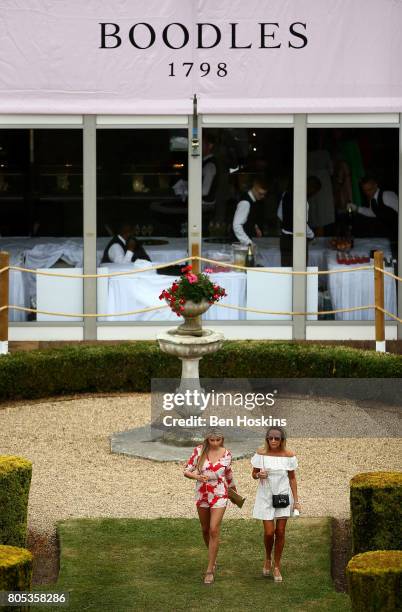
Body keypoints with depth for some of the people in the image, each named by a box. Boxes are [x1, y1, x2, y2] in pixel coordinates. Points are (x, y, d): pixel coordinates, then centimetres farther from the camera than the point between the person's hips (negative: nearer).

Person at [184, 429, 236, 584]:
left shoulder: (226, 454, -4)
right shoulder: (199, 451, -6)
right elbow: (186, 471, -4)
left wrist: (233, 489, 28)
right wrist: (197, 476, -25)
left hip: (219, 495, -2)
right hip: (202, 494, 2)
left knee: (214, 530, -11)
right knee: (205, 530, 15)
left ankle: (210, 570, -6)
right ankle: (213, 558, 41)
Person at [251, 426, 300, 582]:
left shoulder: (288, 455, -4)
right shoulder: (261, 454, -6)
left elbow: (292, 478, 3)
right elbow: (254, 474, 4)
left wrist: (296, 500, 1)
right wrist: (259, 475, -20)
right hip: (266, 496, -1)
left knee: (280, 532, 3)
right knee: (269, 532, -5)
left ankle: (277, 566, 18)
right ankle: (267, 559, 24)